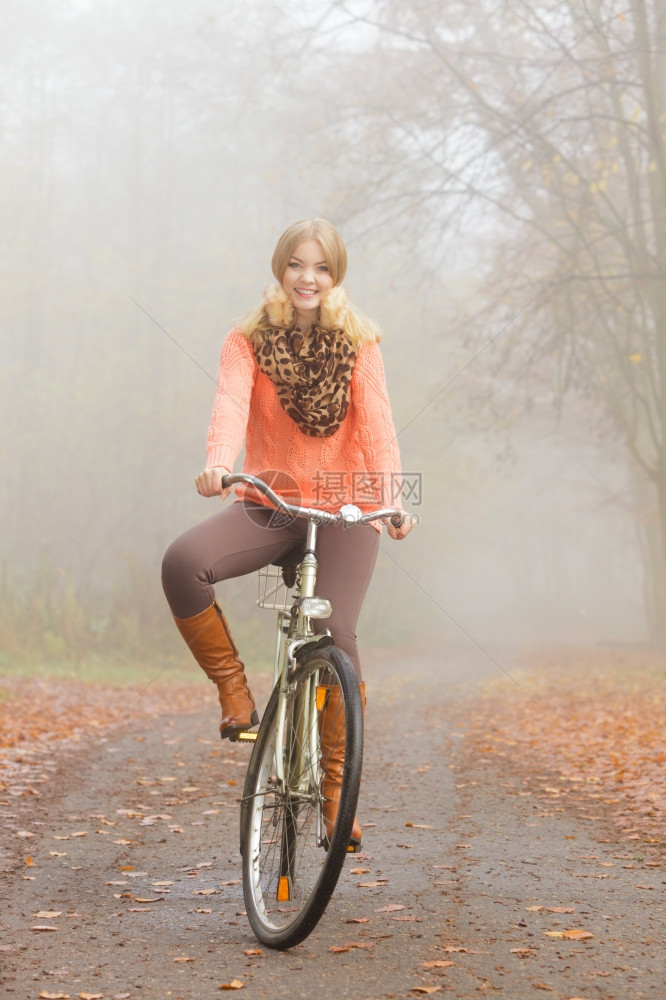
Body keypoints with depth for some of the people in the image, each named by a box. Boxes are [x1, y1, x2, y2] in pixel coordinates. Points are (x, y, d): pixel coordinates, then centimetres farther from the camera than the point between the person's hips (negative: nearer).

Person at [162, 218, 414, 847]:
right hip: (268, 505, 1)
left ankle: (337, 788, -3)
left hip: (344, 509, -1)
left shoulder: (357, 342, 5)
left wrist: (392, 494, -28)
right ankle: (234, 690, -7)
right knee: (182, 563, -28)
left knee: (336, 632, -19)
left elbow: (375, 419, -10)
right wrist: (217, 464, -38)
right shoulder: (248, 341, 4)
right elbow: (231, 402, -16)